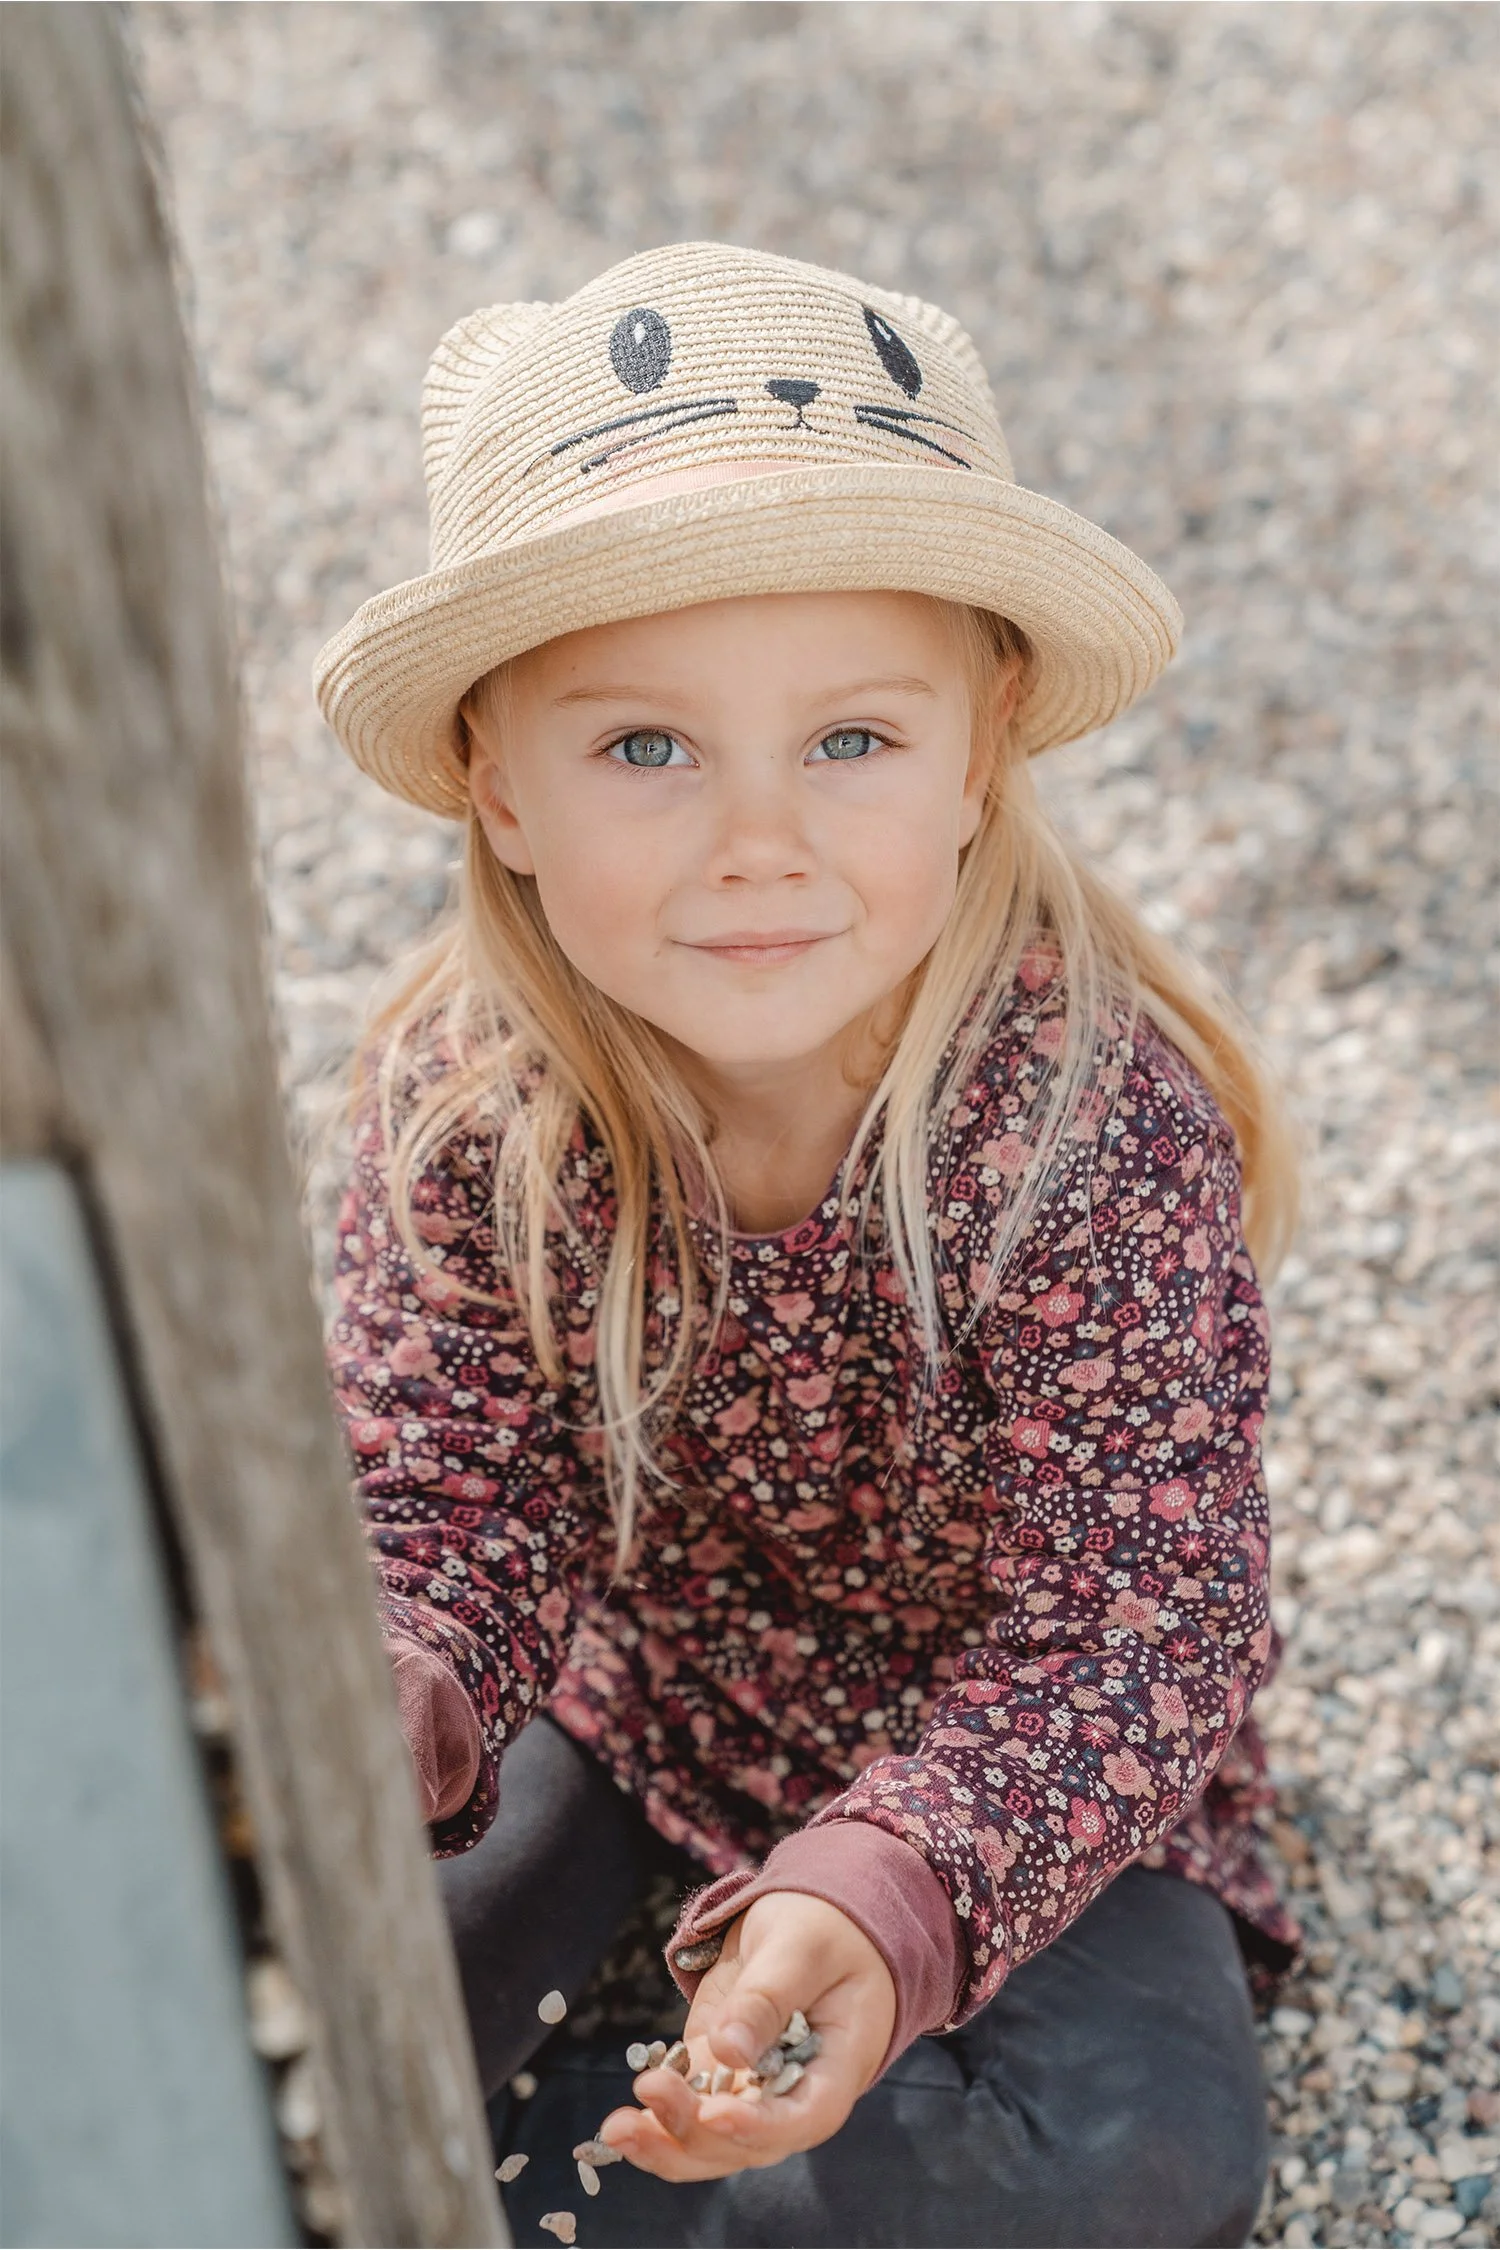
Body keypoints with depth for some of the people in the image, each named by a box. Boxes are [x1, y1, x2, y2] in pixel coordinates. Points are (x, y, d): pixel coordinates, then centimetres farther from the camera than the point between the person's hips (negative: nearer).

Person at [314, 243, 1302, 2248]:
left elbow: (1121, 1634, -29)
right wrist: (375, 1711, -41)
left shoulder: (1103, 1130, -31)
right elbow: (443, 1497, -17)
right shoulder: (463, 1103, -21)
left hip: (1000, 1747, -1)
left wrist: (882, 1899, -47)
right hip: (626, 1676, 2)